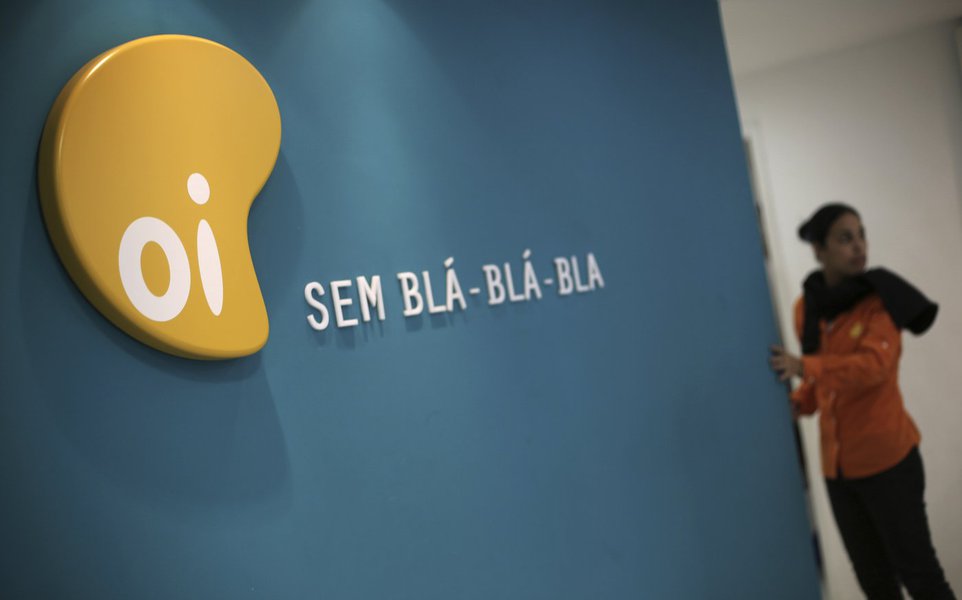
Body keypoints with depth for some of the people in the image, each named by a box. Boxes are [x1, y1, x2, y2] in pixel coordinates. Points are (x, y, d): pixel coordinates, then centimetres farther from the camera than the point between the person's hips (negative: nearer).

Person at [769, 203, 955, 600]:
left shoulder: (881, 297, -9)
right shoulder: (805, 308, 4)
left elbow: (874, 364, -25)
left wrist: (803, 366, -34)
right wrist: (798, 403, -4)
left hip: (888, 457, -5)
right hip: (836, 464, 5)